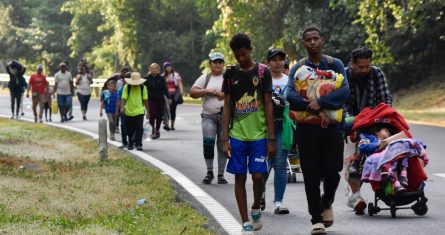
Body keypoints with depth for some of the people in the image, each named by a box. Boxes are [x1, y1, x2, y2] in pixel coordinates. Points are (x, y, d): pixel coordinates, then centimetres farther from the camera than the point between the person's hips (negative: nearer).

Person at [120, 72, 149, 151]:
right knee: (130, 129, 11)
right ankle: (130, 143, 28)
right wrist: (122, 107, -26)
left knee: (139, 128, -10)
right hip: (128, 112, 1)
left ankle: (138, 144, -6)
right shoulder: (127, 87, -3)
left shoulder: (143, 87, 1)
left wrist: (148, 112, 7)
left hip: (139, 112, -1)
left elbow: (145, 100, 6)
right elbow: (123, 98, -10)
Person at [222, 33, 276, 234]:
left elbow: (268, 105, -1)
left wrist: (271, 138, -5)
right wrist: (225, 138, 0)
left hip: (258, 135, -2)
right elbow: (227, 107, 6)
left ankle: (256, 209, 21)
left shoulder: (263, 72, -1)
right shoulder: (230, 73, 4)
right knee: (240, 177, 2)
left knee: (258, 176, -7)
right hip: (237, 135, 2)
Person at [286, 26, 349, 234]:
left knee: (332, 172, -4)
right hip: (307, 129, 0)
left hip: (332, 127, 0)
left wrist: (320, 102, -20)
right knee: (311, 175, -2)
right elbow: (290, 95, -10)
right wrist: (316, 110, -20)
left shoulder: (335, 64, 6)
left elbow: (344, 91, -8)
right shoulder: (297, 68, 6)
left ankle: (326, 202, 27)